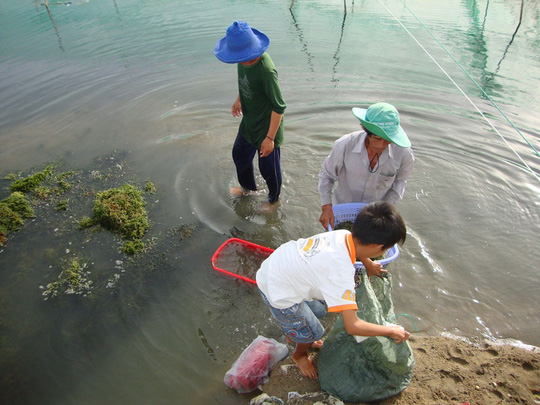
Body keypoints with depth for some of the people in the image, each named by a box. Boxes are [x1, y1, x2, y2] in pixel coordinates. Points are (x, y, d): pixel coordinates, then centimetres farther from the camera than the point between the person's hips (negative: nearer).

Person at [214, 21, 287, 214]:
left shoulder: (266, 70, -33)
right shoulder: (244, 60, -9)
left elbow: (279, 107, -28)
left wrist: (270, 137, -26)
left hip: (266, 127, -8)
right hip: (249, 122, 9)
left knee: (268, 167, 10)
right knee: (239, 154, 25)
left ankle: (274, 199, 40)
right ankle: (248, 187, 54)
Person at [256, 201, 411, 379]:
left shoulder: (344, 234, -11)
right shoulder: (342, 272, -32)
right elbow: (353, 326, -29)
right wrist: (391, 331, -14)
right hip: (278, 294, -7)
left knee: (319, 310, 25)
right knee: (313, 332, 14)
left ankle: (294, 335, 55)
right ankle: (299, 355, 47)